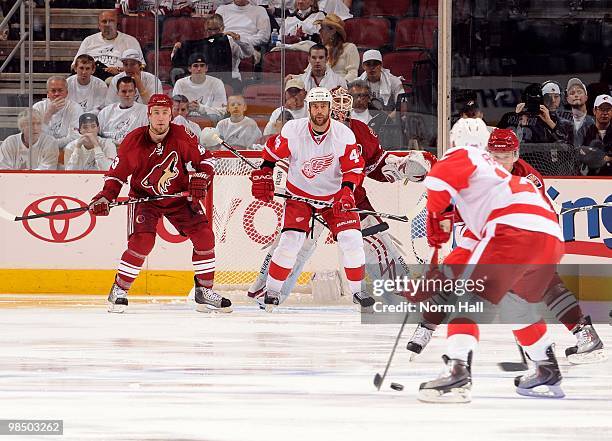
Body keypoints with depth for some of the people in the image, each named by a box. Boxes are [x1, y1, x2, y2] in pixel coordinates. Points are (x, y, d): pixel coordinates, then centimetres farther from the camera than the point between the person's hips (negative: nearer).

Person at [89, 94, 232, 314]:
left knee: (204, 236, -8)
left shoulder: (182, 136, -15)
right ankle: (118, 291, -7)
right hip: (144, 196, -3)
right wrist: (105, 197, -19)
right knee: (141, 242, -23)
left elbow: (205, 159, -2)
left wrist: (200, 179, -20)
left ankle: (204, 292, 5)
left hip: (179, 195, 3)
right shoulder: (134, 141, -18)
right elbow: (118, 172, -8)